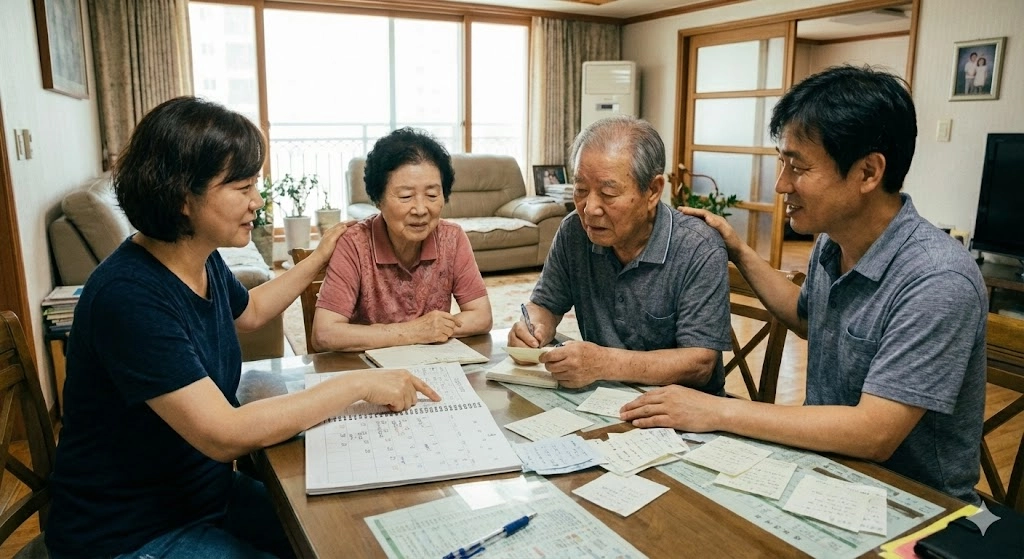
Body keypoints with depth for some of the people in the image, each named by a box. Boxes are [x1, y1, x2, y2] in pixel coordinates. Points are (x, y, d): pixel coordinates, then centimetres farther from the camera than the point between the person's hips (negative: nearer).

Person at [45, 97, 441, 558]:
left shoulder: (204, 262, -3)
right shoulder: (128, 296, -30)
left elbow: (249, 312, 21)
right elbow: (224, 435, -33)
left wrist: (320, 257, 22)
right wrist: (358, 385, -29)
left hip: (205, 493, 8)